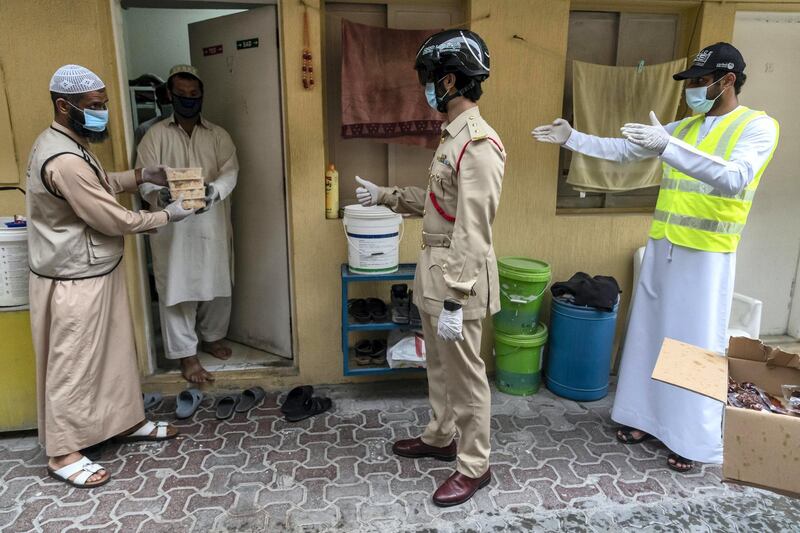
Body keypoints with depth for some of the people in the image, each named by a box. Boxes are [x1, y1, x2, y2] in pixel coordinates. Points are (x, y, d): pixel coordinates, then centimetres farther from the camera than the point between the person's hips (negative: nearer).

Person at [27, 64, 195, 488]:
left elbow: (99, 184, 23)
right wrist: (168, 215, -11)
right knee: (73, 365, 4)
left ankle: (127, 421, 36)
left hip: (96, 272, 10)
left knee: (115, 351, 19)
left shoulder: (66, 144, 7)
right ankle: (62, 453, 21)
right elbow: (113, 220, -23)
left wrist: (141, 176, 11)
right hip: (74, 281, -10)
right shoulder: (64, 161, -26)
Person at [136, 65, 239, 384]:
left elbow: (230, 171, -9)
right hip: (173, 228, -2)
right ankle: (186, 354, 16)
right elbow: (145, 179, -7)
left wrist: (214, 190, -31)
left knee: (216, 285, 14)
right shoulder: (156, 135, 1)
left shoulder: (218, 135, 6)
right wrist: (161, 195, -30)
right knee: (178, 290, 3)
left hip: (212, 225, 3)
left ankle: (212, 337, 36)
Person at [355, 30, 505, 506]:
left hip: (458, 279, -10)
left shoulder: (479, 144, -21)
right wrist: (387, 196, 22)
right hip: (437, 270, 10)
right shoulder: (453, 136, 11)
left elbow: (473, 232, -25)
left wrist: (454, 301, -24)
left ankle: (475, 467, 24)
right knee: (440, 366, 23)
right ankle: (440, 437, 43)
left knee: (465, 375, 5)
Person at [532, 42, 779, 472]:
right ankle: (645, 416, 27)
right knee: (649, 333, 11)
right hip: (662, 247, 6)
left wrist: (667, 146, -35)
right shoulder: (682, 127, 12)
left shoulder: (758, 126, -7)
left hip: (705, 256, -6)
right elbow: (621, 150, 14)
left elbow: (734, 178, -26)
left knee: (696, 343, 2)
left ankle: (692, 438, 17)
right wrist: (572, 138, 4)